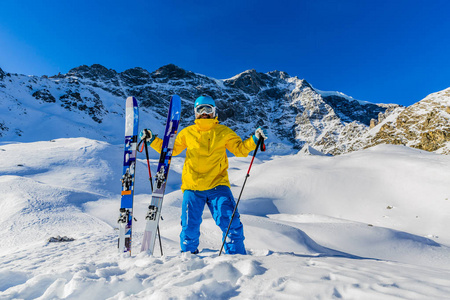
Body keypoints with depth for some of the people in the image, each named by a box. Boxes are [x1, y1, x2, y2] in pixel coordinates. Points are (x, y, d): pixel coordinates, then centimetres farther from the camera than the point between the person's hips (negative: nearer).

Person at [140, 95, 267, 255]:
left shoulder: (223, 132, 9)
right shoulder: (187, 132, 11)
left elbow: (240, 149, 7)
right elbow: (170, 149, 17)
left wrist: (255, 139, -8)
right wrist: (152, 140, 8)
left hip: (218, 185, -1)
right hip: (192, 187, 1)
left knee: (231, 223, -10)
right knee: (190, 227, 5)